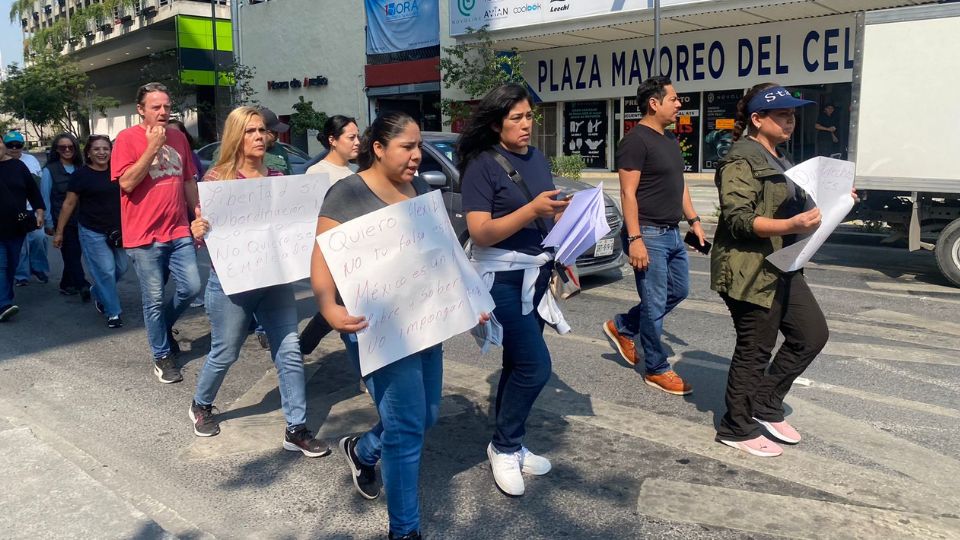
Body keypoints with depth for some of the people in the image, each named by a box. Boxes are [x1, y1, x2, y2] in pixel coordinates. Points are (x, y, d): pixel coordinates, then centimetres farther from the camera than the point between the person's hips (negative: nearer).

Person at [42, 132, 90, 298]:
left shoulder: (80, 169, 9)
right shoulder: (49, 171, -2)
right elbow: (45, 199, -1)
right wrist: (49, 224, -3)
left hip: (80, 220, 4)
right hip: (62, 221, -4)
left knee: (74, 253, 8)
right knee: (71, 254, -5)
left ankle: (67, 285, 22)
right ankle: (83, 286, -5)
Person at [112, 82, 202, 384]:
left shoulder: (178, 138, 9)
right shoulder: (128, 138, -7)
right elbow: (126, 182, -16)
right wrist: (153, 146, -17)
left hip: (179, 232, 5)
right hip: (144, 237, -5)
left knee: (191, 288, 3)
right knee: (154, 299, 3)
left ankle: (163, 326, 32)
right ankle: (162, 356, 19)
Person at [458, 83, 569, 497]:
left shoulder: (538, 159, 10)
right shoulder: (482, 165, -11)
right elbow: (480, 232, -19)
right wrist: (532, 210, -28)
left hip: (537, 273, 7)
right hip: (502, 277, -7)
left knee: (518, 363, 12)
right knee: (535, 365, -10)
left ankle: (508, 445, 25)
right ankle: (504, 448, 10)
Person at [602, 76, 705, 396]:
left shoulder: (669, 140, 15)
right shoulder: (636, 141, -14)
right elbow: (628, 194, -19)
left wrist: (693, 220, 17)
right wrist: (634, 239, -23)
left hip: (672, 233, 10)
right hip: (649, 235, -10)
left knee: (679, 291, 18)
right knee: (655, 305, -2)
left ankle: (622, 328, 31)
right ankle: (656, 370, 12)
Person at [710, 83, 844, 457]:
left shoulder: (779, 160, 19)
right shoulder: (741, 161, -13)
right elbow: (739, 219, -22)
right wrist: (791, 225, -33)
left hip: (782, 269, 10)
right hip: (750, 271, -10)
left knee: (812, 334, 11)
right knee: (754, 350, 0)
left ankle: (766, 406, 24)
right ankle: (738, 429, 17)